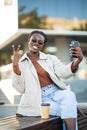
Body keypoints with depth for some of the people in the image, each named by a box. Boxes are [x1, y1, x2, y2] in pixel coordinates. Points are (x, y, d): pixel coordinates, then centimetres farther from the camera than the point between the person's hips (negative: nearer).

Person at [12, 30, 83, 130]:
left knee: (69, 95, -33)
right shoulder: (21, 63, 6)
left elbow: (63, 72, -8)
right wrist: (15, 66, -19)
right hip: (39, 99, -3)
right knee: (68, 110, -29)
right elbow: (20, 88, -4)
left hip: (56, 93, 3)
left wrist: (77, 60, -29)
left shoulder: (50, 58, 12)